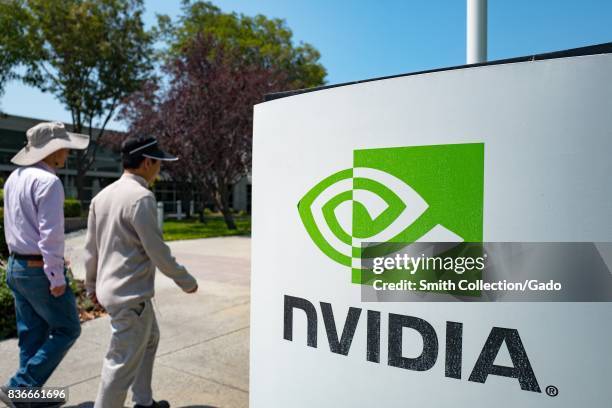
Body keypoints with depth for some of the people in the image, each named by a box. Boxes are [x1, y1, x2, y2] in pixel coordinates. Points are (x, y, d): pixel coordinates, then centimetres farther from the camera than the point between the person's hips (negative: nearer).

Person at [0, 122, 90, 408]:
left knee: (31, 334, 16)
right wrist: (56, 277, -19)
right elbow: (50, 234, -23)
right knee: (66, 329, 6)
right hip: (41, 270, -9)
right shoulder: (48, 182, -19)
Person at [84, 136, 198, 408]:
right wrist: (186, 281, -6)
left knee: (149, 339, 25)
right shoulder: (141, 196, -20)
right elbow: (157, 251, -19)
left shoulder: (103, 195, 6)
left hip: (111, 288, 10)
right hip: (131, 294, -10)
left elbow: (91, 247, 12)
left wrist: (92, 285, 22)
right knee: (123, 363, 3)